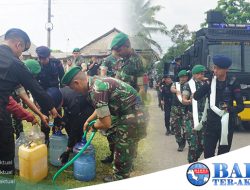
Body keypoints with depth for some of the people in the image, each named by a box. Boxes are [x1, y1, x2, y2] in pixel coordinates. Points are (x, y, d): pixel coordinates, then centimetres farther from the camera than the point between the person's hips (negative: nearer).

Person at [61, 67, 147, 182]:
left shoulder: (96, 91, -24)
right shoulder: (96, 81, 7)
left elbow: (106, 124, -21)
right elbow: (103, 108, 23)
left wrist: (94, 126, 0)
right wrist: (88, 120, 22)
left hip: (132, 115, -10)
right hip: (135, 112, 10)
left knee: (123, 150, 6)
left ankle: (119, 179, 25)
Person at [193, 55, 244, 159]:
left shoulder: (232, 83, -5)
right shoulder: (211, 82, 3)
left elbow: (241, 106, -5)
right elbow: (196, 97, -4)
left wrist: (229, 110, -22)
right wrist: (206, 84, -14)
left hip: (227, 124, -2)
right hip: (211, 123, 2)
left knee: (223, 154, 8)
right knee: (208, 154, 3)